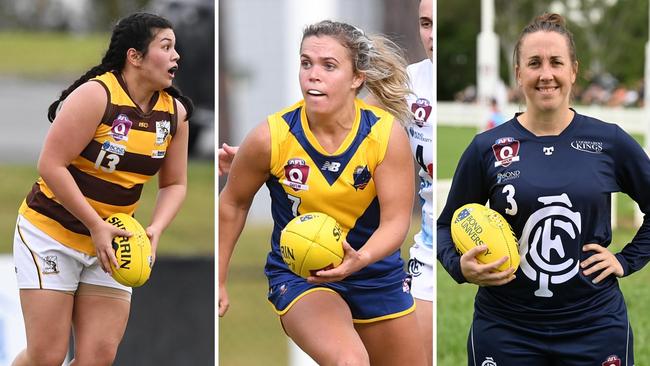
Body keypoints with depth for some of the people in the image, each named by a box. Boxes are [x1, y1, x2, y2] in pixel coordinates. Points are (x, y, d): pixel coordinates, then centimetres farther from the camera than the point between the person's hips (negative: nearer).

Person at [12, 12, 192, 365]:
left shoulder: (175, 111, 0)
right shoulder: (96, 95, -18)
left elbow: (174, 184, 9)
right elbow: (51, 165, -20)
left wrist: (155, 229, -11)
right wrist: (95, 225, -22)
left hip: (111, 240, 6)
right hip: (52, 232, -5)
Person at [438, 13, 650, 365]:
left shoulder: (609, 142, 0)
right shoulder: (486, 148, -1)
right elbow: (447, 225, 7)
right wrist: (460, 266, -11)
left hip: (594, 326, 0)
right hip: (506, 331, 0)